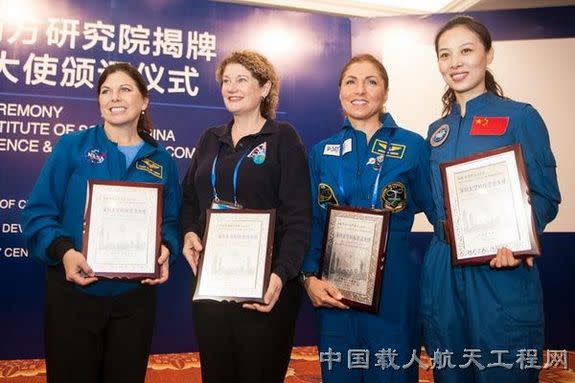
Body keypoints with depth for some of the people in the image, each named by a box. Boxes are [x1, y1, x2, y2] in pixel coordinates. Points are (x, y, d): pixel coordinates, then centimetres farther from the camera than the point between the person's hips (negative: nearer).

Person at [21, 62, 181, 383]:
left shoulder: (161, 160, 5)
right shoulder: (72, 147, -3)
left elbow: (171, 221, 8)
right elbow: (38, 213, -5)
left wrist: (166, 251, -12)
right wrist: (64, 251, -22)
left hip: (135, 296, 2)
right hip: (75, 293, -2)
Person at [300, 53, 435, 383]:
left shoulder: (412, 146, -2)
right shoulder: (322, 152, 6)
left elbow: (438, 210, 2)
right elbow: (312, 223, 5)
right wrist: (310, 277, -6)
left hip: (392, 287, -2)